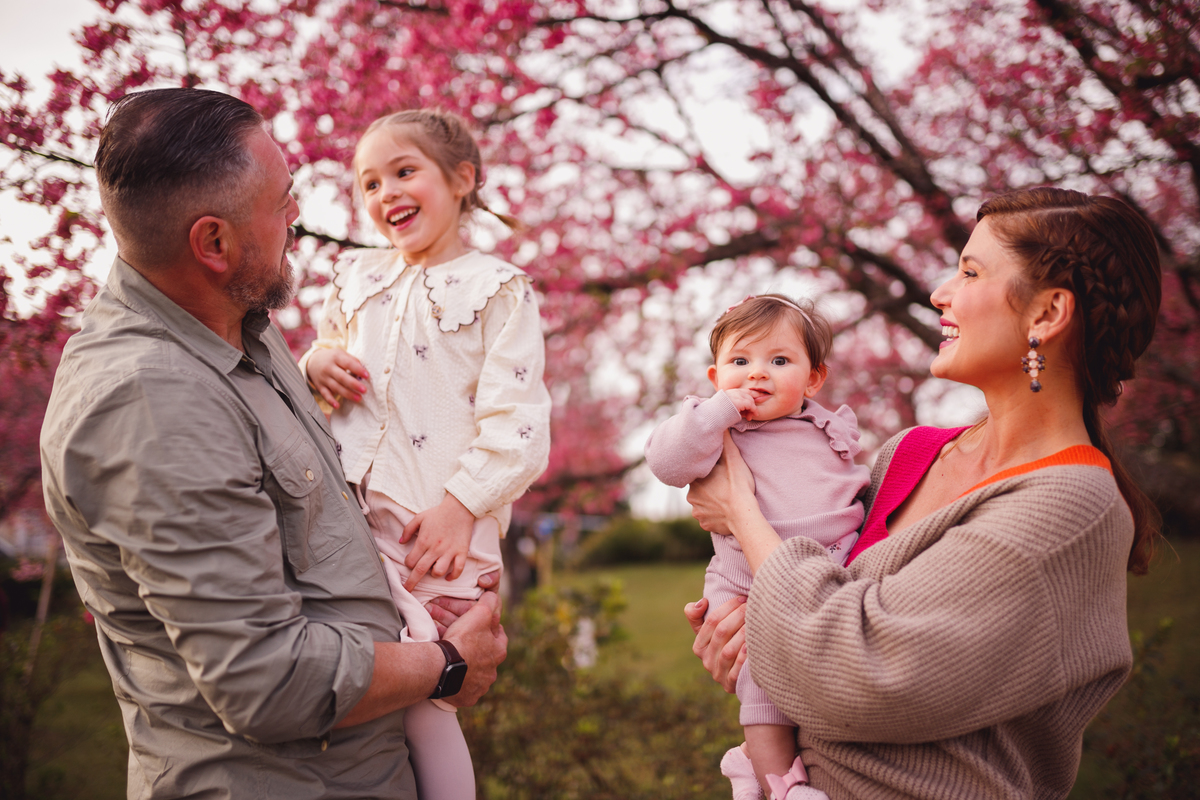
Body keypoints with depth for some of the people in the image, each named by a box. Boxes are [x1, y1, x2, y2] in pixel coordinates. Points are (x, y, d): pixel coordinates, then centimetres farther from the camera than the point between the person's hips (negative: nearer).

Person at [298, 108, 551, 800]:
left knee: (418, 700, -5)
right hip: (350, 508, 5)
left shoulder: (499, 290, 0)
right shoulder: (356, 278, 18)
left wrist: (460, 507, -17)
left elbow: (514, 418, -8)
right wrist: (317, 365, 4)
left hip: (438, 521, -5)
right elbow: (328, 352, 29)